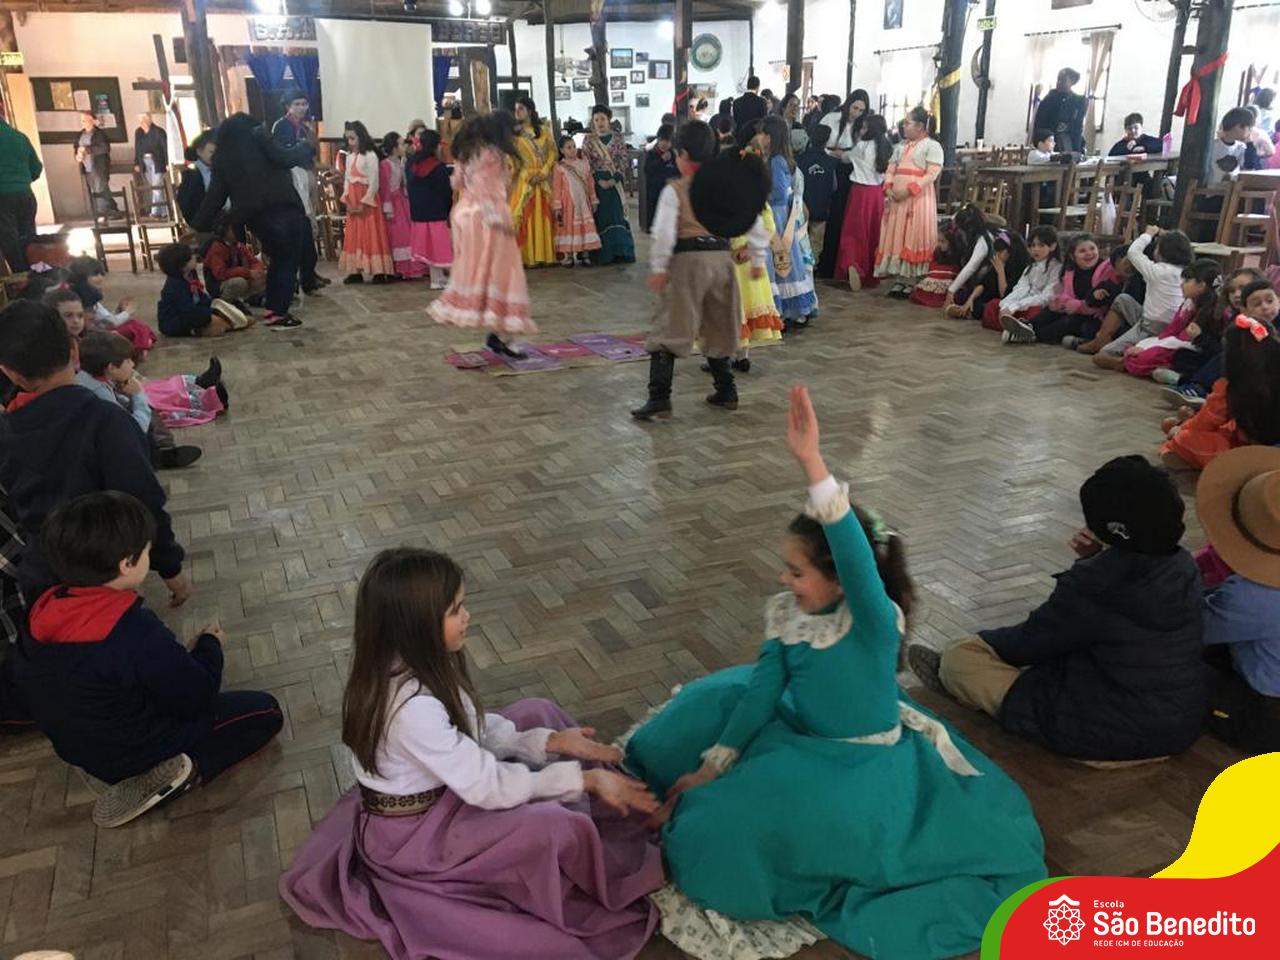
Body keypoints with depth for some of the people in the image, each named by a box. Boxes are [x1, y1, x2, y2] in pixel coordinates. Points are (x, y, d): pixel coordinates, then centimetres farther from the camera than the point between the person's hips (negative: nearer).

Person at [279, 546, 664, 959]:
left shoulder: (415, 663, -10)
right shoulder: (412, 707, -37)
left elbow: (477, 729, 1)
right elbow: (487, 786, -28)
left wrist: (550, 741, -11)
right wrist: (583, 778, -23)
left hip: (442, 784, 9)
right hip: (410, 832, -9)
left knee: (538, 713, 7)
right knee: (554, 828, -25)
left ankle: (604, 813, 10)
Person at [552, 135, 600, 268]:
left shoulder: (584, 164, 8)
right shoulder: (559, 168, -3)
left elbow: (591, 184, 11)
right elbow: (556, 188, -6)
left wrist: (593, 202, 8)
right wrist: (557, 208, -11)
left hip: (584, 204, 4)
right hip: (568, 204, -3)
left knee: (585, 227, 3)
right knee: (569, 227, -1)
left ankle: (584, 255, 9)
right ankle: (567, 256, 3)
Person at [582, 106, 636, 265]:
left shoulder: (617, 137, 4)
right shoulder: (588, 140, 2)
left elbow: (624, 160, 1)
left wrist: (615, 179, -11)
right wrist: (599, 180, -12)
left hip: (615, 181, 1)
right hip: (597, 182, -1)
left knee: (618, 215, 1)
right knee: (601, 216, -1)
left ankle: (620, 252, 5)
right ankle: (603, 253, 2)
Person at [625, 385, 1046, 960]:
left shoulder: (875, 621, -29)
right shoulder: (785, 613, -8)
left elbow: (857, 558, -50)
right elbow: (763, 688, -6)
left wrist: (813, 465, -61)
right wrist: (709, 766, -9)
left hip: (859, 763, -8)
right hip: (796, 737, 8)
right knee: (711, 702, 2)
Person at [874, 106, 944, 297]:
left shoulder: (932, 146, -2)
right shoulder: (901, 146, 19)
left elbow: (932, 174, -11)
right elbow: (890, 170, 16)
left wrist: (909, 189, -19)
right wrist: (888, 188, -5)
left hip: (919, 198, -6)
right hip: (896, 198, 6)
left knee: (914, 238, -6)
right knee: (896, 238, 3)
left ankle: (911, 282, -4)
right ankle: (899, 280, 7)